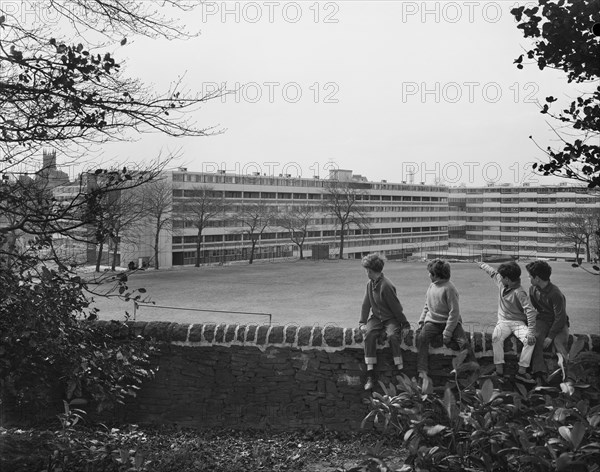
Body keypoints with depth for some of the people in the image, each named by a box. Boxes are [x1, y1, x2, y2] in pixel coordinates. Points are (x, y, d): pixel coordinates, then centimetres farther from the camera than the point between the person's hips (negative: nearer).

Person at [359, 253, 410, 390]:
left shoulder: (386, 286, -20)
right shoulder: (370, 284, 4)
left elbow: (396, 307, -15)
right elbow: (366, 304, 9)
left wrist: (405, 324, -9)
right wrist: (362, 322, 1)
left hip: (390, 318, -5)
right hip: (376, 317, 6)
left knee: (393, 335, -34)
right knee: (369, 334, -23)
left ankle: (400, 370, -22)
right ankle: (370, 374, -23)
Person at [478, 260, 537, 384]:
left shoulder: (519, 293, -20)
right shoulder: (501, 282, 0)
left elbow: (531, 311, -27)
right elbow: (493, 272, 22)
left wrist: (531, 332, -35)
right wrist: (483, 265, 41)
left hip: (518, 322, -4)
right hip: (503, 321, 4)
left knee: (530, 340, -30)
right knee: (496, 337, -29)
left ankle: (521, 372, -27)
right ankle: (499, 370, -30)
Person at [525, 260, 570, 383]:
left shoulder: (556, 294, -24)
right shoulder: (532, 289, -2)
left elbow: (560, 318, -21)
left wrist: (550, 337, -22)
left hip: (559, 322, -4)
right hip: (542, 319, 4)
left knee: (559, 341, -32)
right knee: (536, 337, -27)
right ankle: (539, 372, -36)